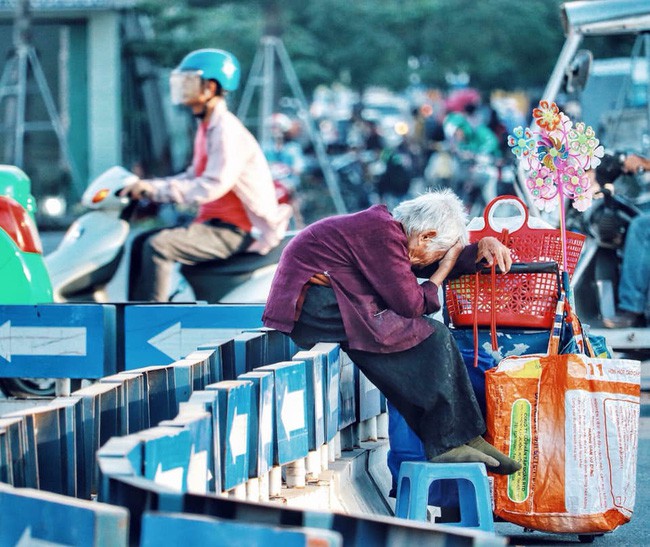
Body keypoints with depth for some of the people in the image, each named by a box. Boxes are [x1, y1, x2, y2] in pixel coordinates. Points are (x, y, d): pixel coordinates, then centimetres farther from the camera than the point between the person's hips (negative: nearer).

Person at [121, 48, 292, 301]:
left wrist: (155, 189, -25)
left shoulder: (227, 130, -17)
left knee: (158, 246, -24)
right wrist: (145, 186, 6)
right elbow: (194, 178, 20)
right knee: (140, 242, 6)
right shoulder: (207, 128, 15)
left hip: (235, 231, -10)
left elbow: (210, 186, -26)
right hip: (212, 221, 10)